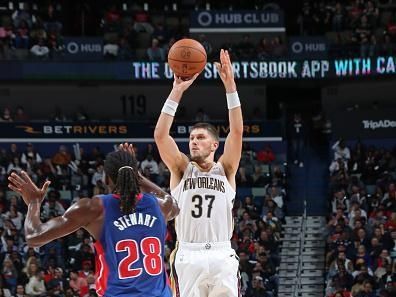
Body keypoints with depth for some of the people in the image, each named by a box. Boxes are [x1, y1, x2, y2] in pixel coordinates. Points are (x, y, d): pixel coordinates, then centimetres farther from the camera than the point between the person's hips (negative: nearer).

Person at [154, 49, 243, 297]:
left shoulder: (225, 170, 10)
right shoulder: (181, 169, 11)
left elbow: (237, 131, -3)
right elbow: (160, 135, -3)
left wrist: (230, 86, -12)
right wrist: (177, 92, -10)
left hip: (222, 258, 0)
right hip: (188, 257, 0)